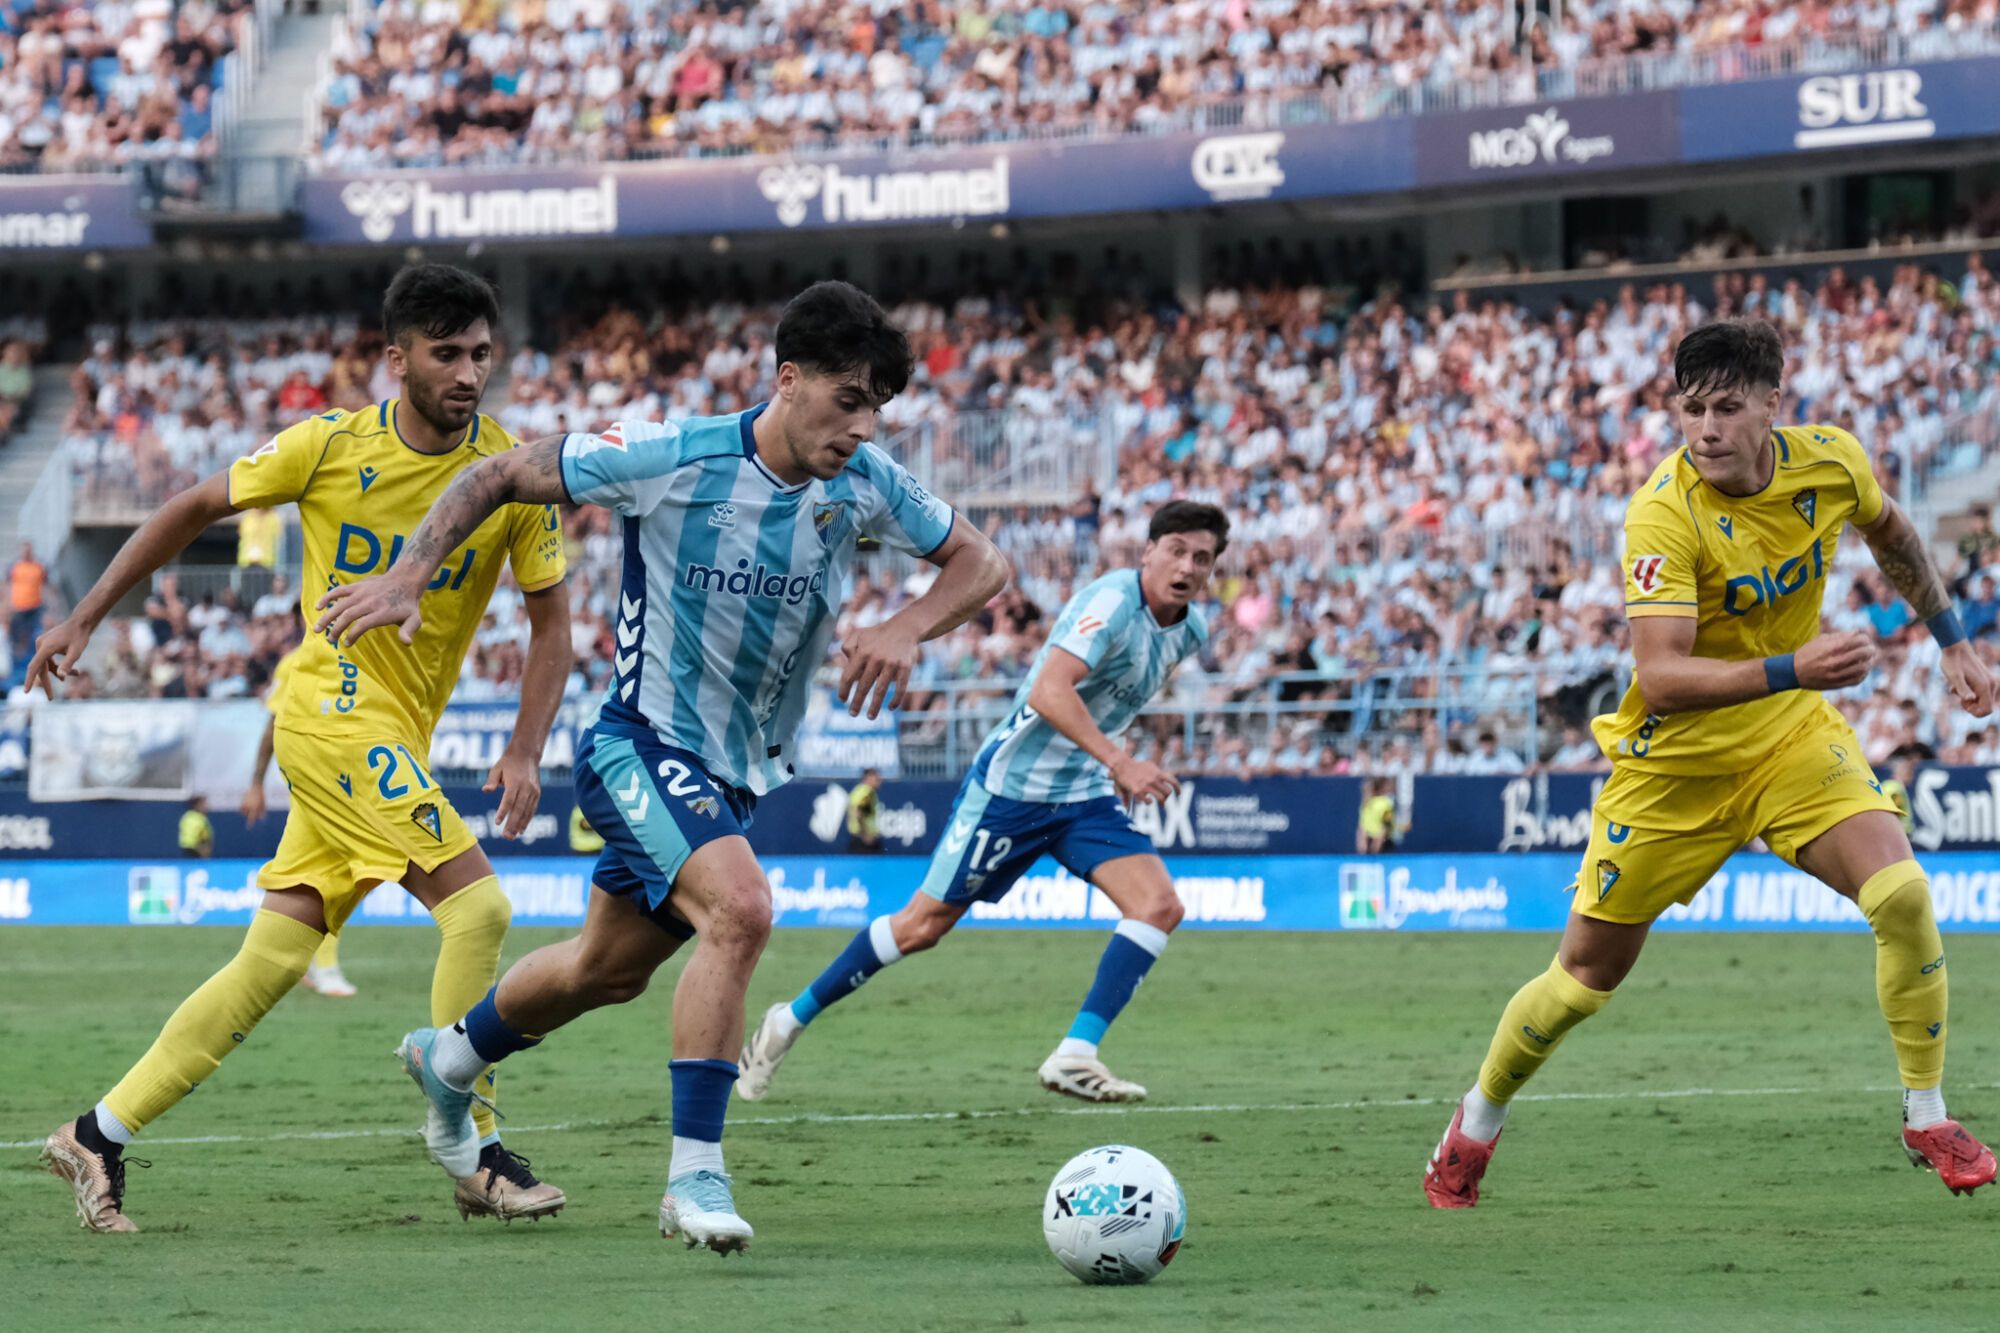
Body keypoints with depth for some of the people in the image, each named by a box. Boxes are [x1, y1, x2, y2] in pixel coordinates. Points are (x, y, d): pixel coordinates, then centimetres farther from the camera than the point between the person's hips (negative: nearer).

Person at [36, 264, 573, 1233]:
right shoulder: (330, 446, -7)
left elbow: (549, 619, 6)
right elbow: (194, 509, 6)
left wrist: (524, 753, -7)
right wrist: (84, 620, 8)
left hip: (397, 738, 5)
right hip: (335, 708, -5)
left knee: (273, 960, 4)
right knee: (477, 906, -18)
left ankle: (99, 1135, 12)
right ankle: (477, 1156, -11)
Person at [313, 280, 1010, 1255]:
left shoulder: (863, 486, -8)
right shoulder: (672, 459, -20)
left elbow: (980, 562, 3)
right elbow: (499, 477, -9)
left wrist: (907, 629, -17)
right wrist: (406, 580, -19)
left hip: (734, 772, 7)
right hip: (642, 744, -7)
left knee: (610, 971, 21)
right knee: (740, 909, -30)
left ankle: (449, 1059, 50)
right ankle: (695, 1175, -24)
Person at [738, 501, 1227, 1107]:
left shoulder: (1190, 631, 4)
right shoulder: (1112, 601, -21)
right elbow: (1048, 691, -35)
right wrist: (1118, 762, -41)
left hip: (1083, 795, 7)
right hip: (1011, 783, -7)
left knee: (1159, 904, -14)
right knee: (923, 925, 1)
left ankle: (1075, 1057, -16)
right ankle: (791, 1020, 18)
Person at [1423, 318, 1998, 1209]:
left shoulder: (1831, 461, -12)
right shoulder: (1665, 515, -28)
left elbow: (1890, 532, 14)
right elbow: (1660, 677, -35)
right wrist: (1790, 670, -46)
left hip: (1794, 734, 3)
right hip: (1677, 757, -3)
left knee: (1902, 893, -20)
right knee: (1588, 973, 6)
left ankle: (1928, 1118, -4)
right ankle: (1476, 1125, 31)